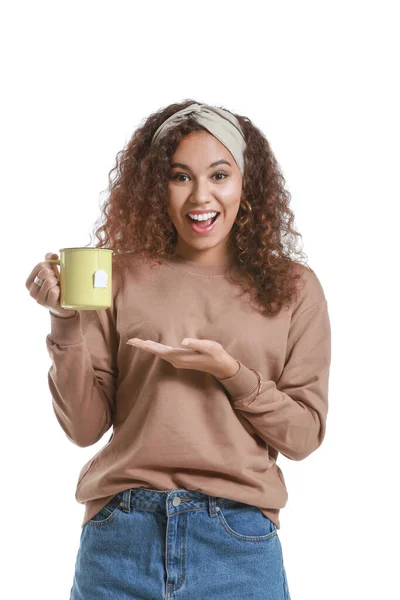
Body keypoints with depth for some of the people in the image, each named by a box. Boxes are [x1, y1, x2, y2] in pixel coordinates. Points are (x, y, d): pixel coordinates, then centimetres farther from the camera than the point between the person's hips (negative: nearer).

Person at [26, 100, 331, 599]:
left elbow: (304, 436, 1)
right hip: (122, 537, 0)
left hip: (238, 544, 0)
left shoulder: (293, 287, 3)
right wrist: (66, 323, -12)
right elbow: (85, 428, 1)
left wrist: (231, 372, -13)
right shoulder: (122, 277, 1)